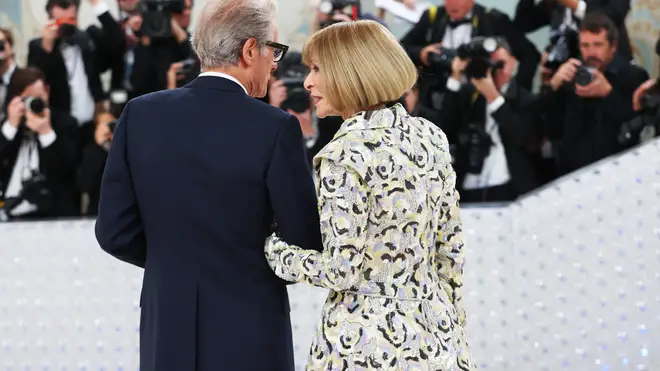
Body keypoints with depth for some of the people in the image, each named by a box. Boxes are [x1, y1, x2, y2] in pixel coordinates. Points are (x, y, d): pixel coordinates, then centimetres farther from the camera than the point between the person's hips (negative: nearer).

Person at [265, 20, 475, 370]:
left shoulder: (346, 153, -17)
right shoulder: (430, 136, 4)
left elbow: (341, 270, -18)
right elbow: (449, 248, 9)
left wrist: (273, 248, -2)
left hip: (366, 341, -7)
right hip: (433, 331, 7)